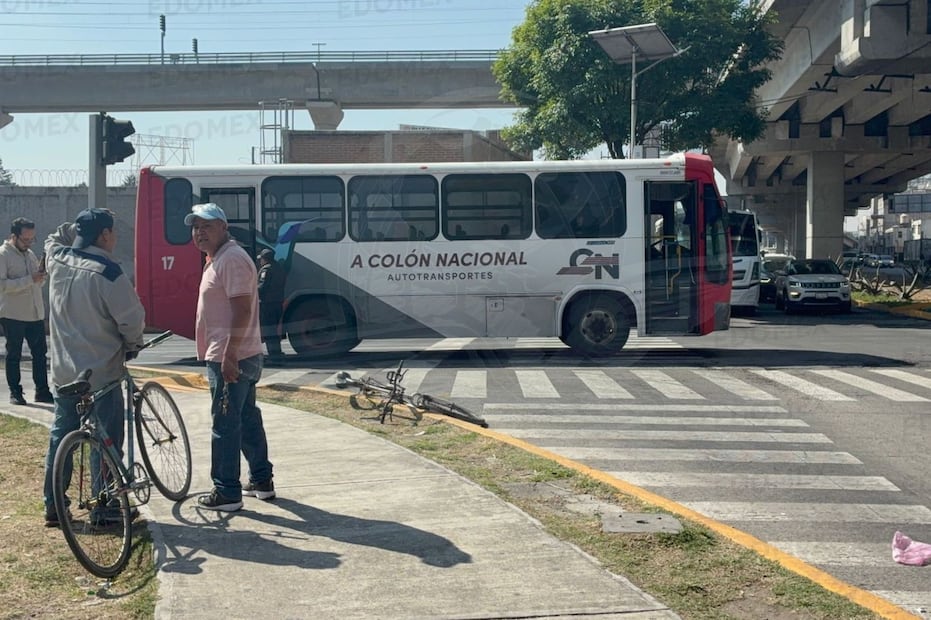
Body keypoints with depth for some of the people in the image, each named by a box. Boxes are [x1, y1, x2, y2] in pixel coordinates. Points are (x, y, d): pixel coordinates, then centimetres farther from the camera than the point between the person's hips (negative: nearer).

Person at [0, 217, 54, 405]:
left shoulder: (30, 254, 12)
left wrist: (41, 275, -3)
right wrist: (30, 279, -25)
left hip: (36, 313, 6)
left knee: (40, 353, 7)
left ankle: (42, 391, 13)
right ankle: (15, 393, 12)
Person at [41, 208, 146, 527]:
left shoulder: (57, 260, 2)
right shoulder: (107, 272, -19)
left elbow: (55, 238, 28)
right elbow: (132, 319, -14)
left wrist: (77, 227, 16)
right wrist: (132, 345, 4)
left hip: (63, 372, 7)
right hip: (101, 372, -7)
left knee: (60, 438, 14)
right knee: (106, 442, 3)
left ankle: (53, 507, 19)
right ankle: (105, 509, 9)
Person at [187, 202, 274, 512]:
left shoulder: (232, 260, -16)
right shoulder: (217, 260, 17)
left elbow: (242, 310, -23)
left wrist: (229, 355, -26)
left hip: (230, 360, -11)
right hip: (234, 358, 11)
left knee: (225, 425, -5)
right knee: (248, 419, 16)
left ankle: (227, 493, 2)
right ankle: (261, 481, 26)